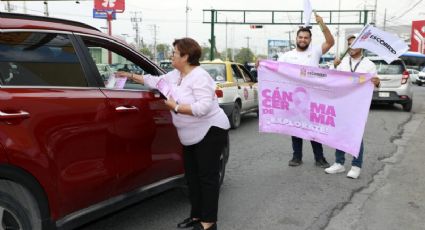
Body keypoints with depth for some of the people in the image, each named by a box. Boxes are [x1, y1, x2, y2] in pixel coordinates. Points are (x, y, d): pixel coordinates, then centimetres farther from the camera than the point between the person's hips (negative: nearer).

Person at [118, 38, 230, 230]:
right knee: (192, 175, 13)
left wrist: (176, 107, -25)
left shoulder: (199, 76, -20)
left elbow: (204, 106, -30)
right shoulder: (175, 75, 8)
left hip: (210, 132, -9)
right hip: (192, 135, 9)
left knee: (207, 176, -3)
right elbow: (157, 81, 22)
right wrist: (131, 76, 23)